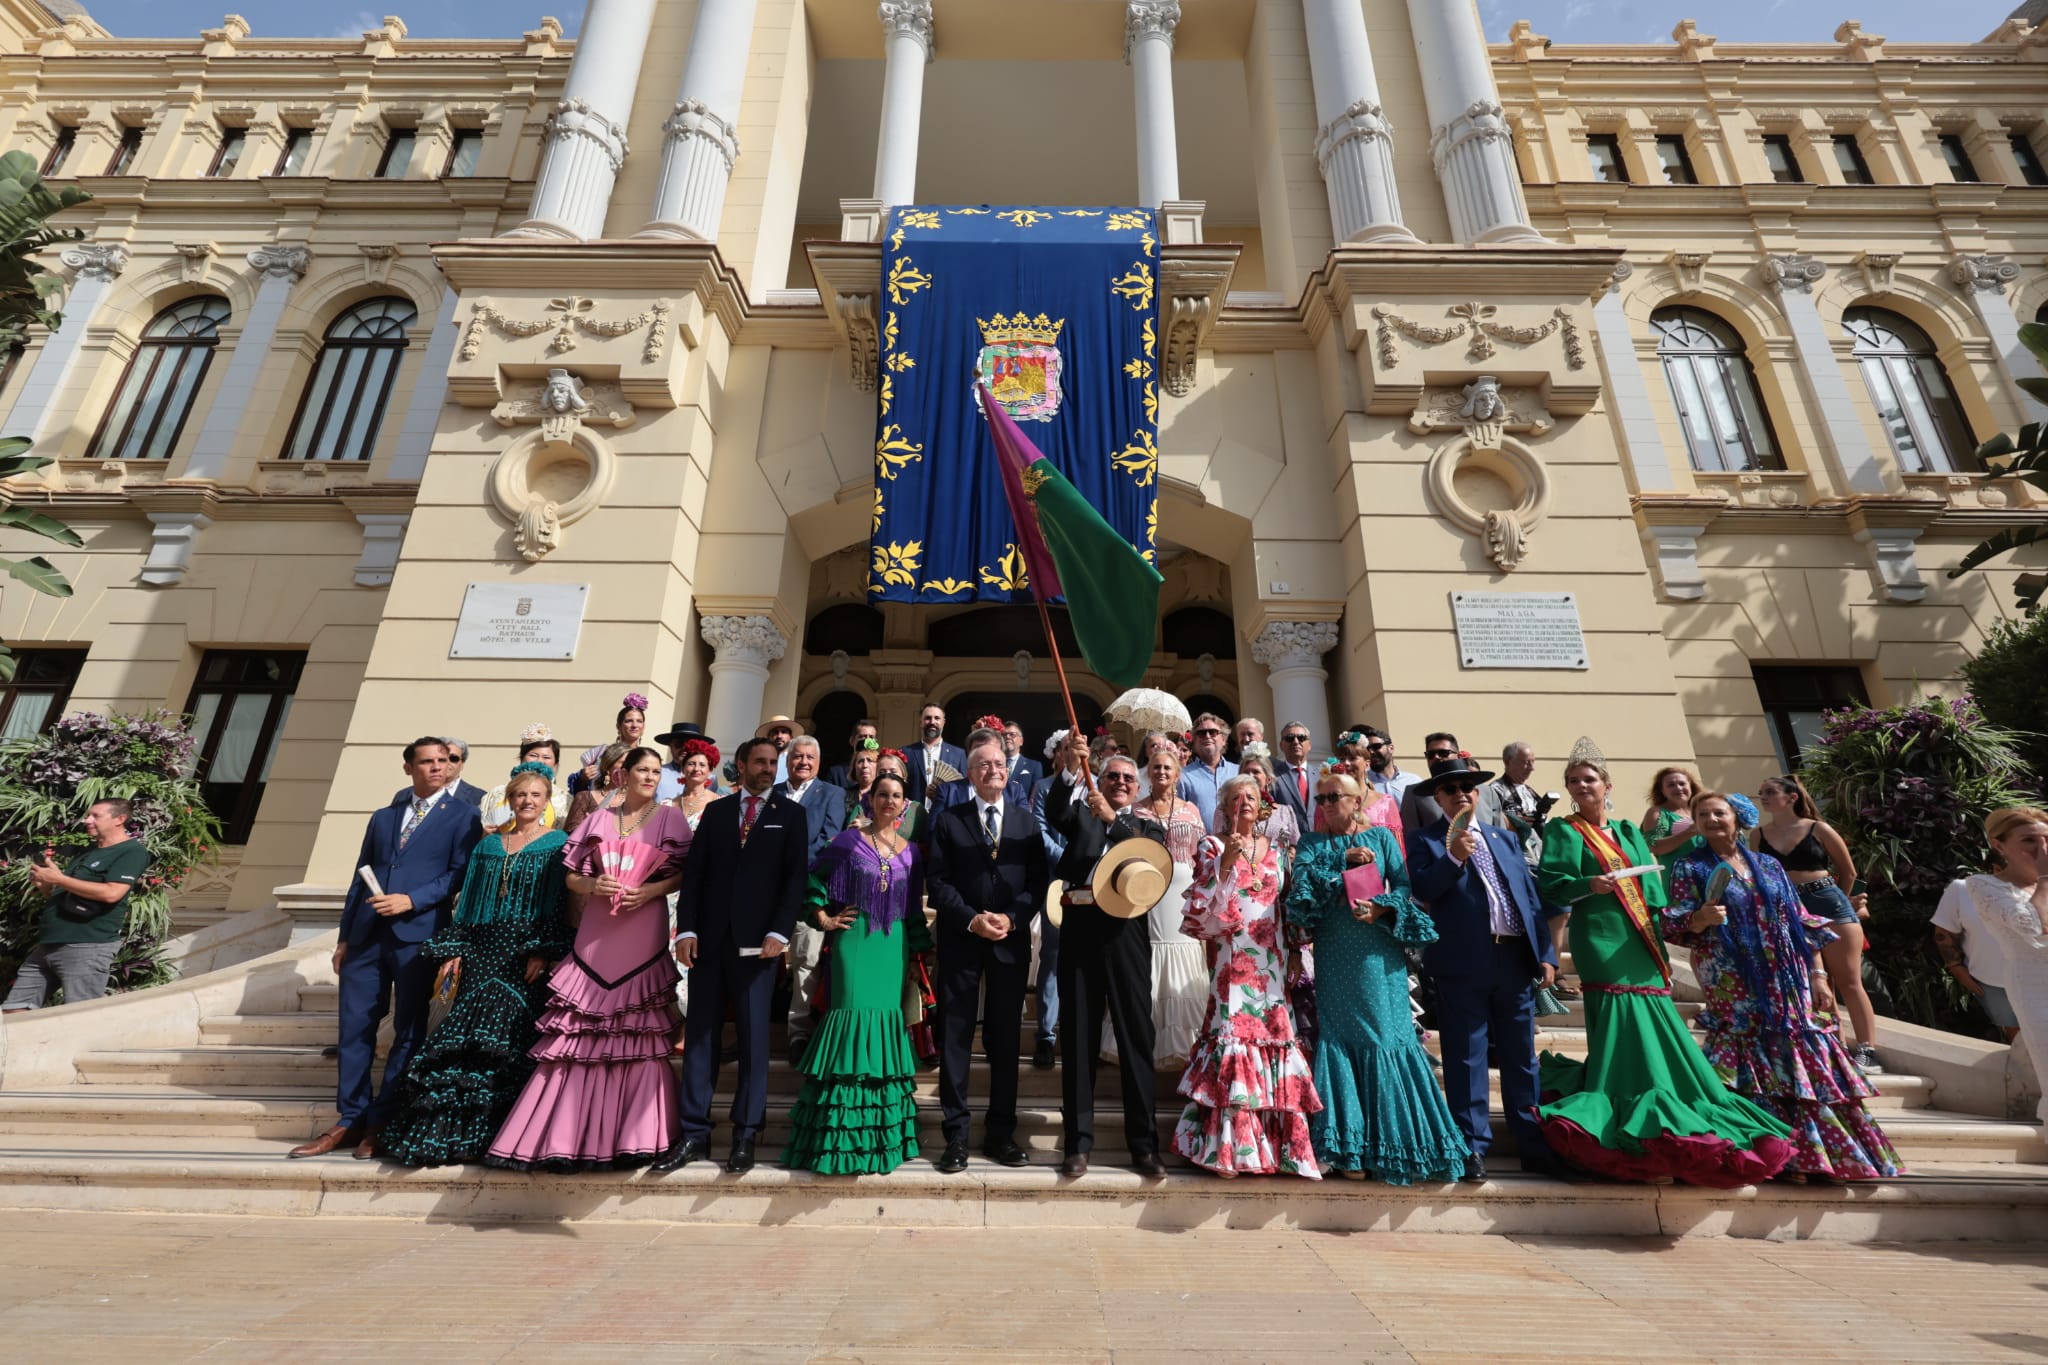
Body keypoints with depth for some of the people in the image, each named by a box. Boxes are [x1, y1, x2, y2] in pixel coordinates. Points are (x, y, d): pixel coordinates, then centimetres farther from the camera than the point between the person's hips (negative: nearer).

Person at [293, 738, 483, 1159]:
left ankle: (381, 1122, 14)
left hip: (417, 934, -5)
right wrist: (344, 936, 12)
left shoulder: (462, 816, 2)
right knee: (354, 1027, 7)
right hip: (367, 934, 5)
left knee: (407, 1030, 2)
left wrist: (411, 900, -16)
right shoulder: (382, 817, 18)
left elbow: (460, 874, -6)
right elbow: (359, 879, 17)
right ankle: (350, 1120, 19)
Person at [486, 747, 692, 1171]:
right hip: (596, 937, 3)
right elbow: (571, 876, 11)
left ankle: (631, 1135, 11)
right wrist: (592, 886, -9)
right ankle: (566, 1134, 17)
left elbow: (686, 873, -1)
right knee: (579, 1036, 5)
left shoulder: (670, 818, 3)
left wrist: (651, 891, -16)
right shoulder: (597, 820, 11)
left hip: (643, 938, -2)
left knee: (638, 1035, 1)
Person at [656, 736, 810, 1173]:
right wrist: (687, 929, -3)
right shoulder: (716, 810, 11)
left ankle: (746, 1134, 15)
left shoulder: (790, 814, 4)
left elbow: (797, 876, -2)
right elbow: (694, 872, 7)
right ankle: (694, 1134, 17)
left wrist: (779, 933, -12)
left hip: (756, 941, -2)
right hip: (710, 938, 3)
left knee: (753, 1036, 4)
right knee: (699, 1034, 7)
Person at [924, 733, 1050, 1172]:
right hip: (960, 942, -1)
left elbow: (1037, 881, 2)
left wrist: (1011, 918, -12)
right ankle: (956, 1136, 16)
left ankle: (1001, 1133, 22)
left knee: (1005, 1039, 10)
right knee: (955, 1039, 4)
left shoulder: (1026, 821, 7)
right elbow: (937, 881, -3)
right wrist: (972, 919, -14)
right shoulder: (948, 821, 3)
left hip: (1011, 942, 1)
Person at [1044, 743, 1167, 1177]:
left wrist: (1112, 818, -19)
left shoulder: (1147, 825, 14)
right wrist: (1069, 768, -24)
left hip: (1125, 933, 0)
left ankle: (1144, 1143, 18)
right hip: (1080, 929, 0)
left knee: (1137, 1036, 5)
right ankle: (1078, 1142, 18)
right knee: (1077, 1036, 7)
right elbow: (1054, 811, -8)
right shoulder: (1080, 813, 14)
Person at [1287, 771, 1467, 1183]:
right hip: (1335, 959, 1)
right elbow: (1302, 884, -9)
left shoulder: (1381, 836, 6)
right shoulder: (1313, 843, 7)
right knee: (1342, 1038, 3)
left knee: (1387, 1036, 2)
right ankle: (1349, 1147, 13)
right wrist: (1344, 861, -15)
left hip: (1379, 955, 0)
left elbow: (1405, 885, -2)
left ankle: (1395, 1141, 17)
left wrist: (1380, 909, -19)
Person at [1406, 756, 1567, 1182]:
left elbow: (1530, 894, 13)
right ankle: (1473, 1145, 12)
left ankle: (1533, 1144, 27)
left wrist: (1545, 952, 7)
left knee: (1522, 1058, 14)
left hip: (1516, 958, 5)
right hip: (1463, 964, -5)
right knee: (1466, 1058, 2)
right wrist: (1453, 858, -24)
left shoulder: (1505, 837, 16)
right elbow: (1420, 890, -13)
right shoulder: (1424, 839, 1)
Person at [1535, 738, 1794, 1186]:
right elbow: (1551, 885, -9)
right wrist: (1588, 885, -26)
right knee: (1623, 1033, -9)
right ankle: (1642, 1146, -1)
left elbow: (1653, 887, 13)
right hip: (1603, 945, -6)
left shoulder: (1629, 832, 18)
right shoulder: (1564, 831, 1)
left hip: (1642, 944, 6)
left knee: (1656, 1037, 6)